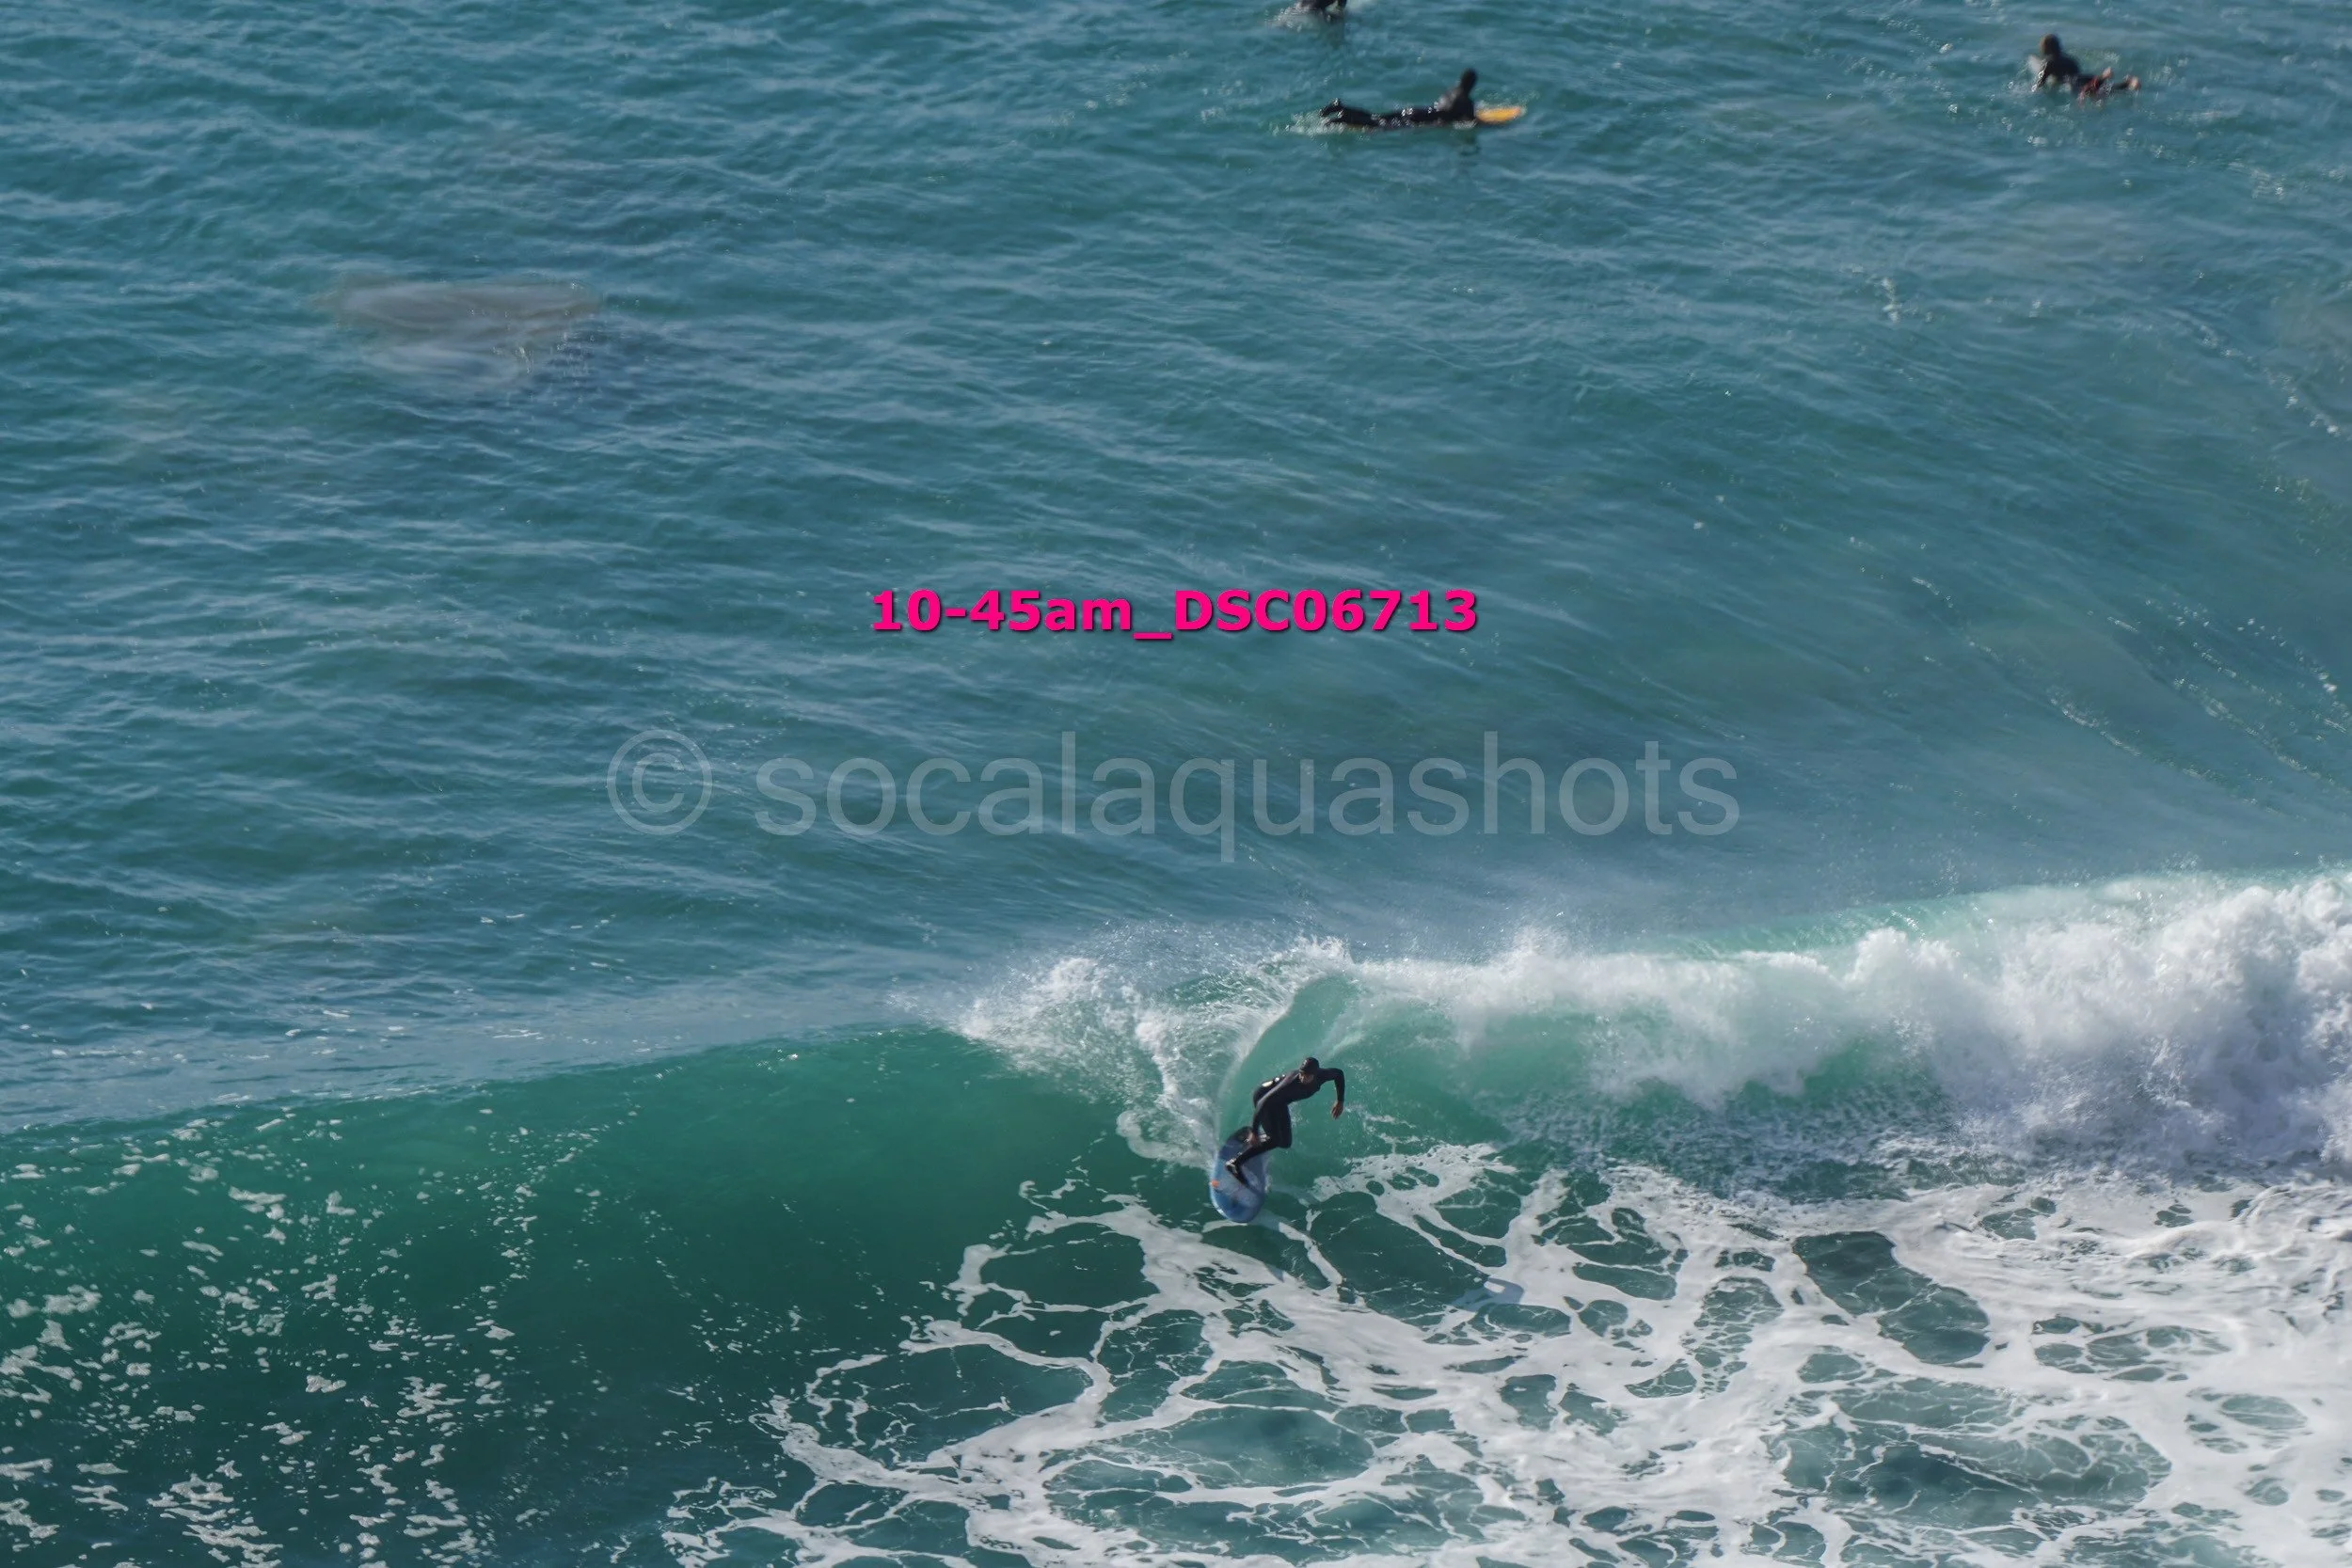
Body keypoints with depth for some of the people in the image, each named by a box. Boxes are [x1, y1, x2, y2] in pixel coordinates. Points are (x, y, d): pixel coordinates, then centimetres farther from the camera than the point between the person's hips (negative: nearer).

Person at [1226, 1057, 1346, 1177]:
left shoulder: (1321, 1076, -25)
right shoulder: (1291, 1083, -41)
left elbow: (1338, 1074, 0)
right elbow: (1264, 1103, -40)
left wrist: (1340, 1101, -5)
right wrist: (1254, 1132, -41)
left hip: (1279, 1103, 7)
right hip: (1263, 1096, -7)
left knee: (1285, 1142, 11)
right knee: (1275, 1140, -18)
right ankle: (1235, 1163, -15)